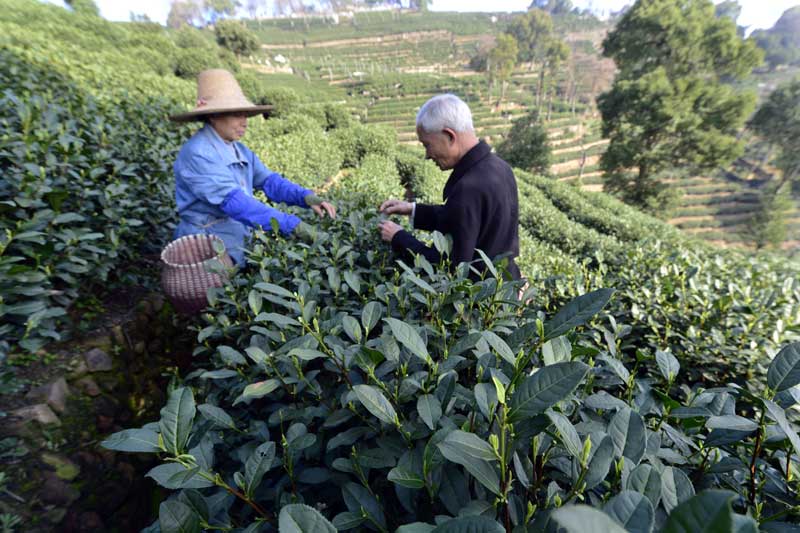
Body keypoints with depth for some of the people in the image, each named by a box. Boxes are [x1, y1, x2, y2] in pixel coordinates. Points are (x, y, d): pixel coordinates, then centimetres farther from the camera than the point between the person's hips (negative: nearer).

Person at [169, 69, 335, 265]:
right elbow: (233, 201, -26)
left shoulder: (240, 150, 9)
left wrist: (307, 197, -15)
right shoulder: (197, 153, -17)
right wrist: (291, 224, -31)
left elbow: (269, 180, 3)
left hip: (242, 238, 8)